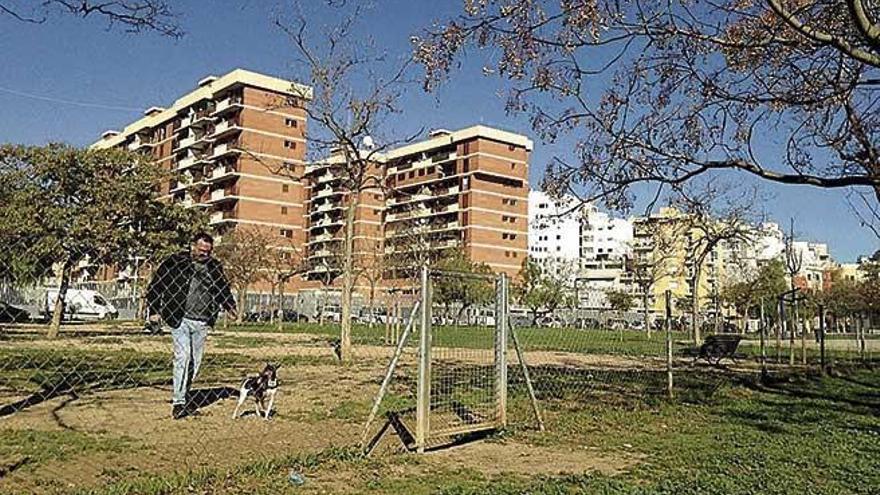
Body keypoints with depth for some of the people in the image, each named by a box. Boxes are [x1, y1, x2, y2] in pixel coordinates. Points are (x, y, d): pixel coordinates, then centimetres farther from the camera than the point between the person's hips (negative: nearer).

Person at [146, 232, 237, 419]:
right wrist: (154, 310, -3)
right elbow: (155, 286, 3)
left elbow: (224, 290, 22)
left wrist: (229, 306, 6)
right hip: (179, 319, -4)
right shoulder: (174, 262, -2)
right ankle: (178, 402, -9)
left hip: (202, 322, 4)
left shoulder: (215, 267, 10)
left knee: (195, 361, 9)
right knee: (183, 357, -14)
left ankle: (183, 396, 24)